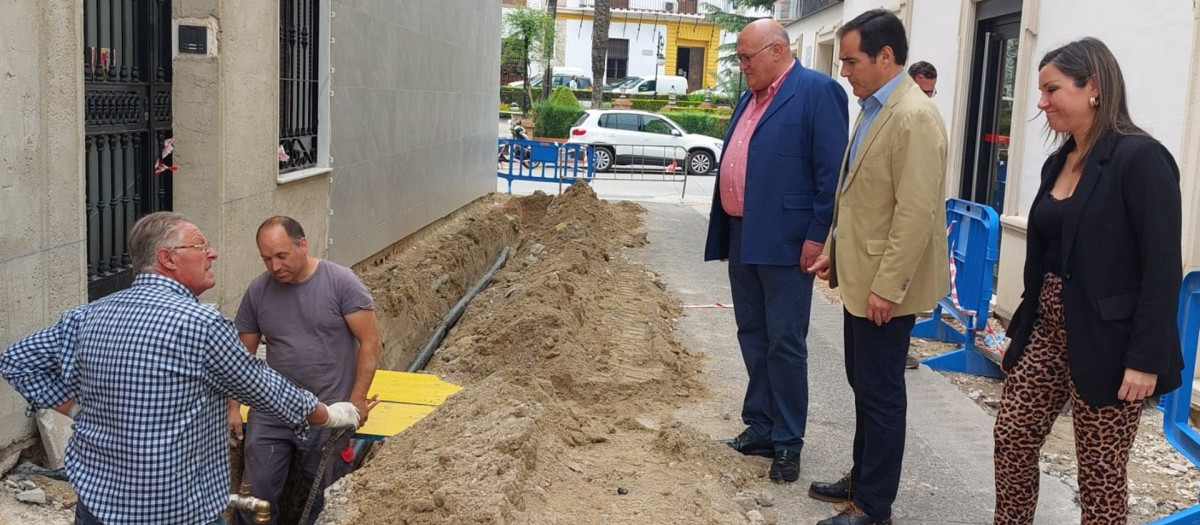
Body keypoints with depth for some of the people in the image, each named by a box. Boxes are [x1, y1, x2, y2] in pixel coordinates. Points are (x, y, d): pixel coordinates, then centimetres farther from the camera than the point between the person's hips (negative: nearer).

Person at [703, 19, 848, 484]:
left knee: (784, 343, 0)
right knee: (752, 337, 15)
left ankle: (788, 443, 11)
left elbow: (832, 170, -13)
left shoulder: (817, 91, -9)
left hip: (783, 242, -8)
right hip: (742, 237, 8)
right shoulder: (751, 97, 16)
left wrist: (818, 236, -16)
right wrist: (725, 235, 15)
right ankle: (759, 427, 26)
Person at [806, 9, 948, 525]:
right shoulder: (872, 109, 10)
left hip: (884, 284, -9)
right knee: (863, 385, 19)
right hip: (858, 274, 9)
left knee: (880, 394, 2)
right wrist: (833, 249, 17)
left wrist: (887, 287, -22)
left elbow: (916, 213, -23)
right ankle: (862, 478, 34)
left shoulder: (914, 117, -19)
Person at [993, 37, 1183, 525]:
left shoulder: (1140, 158, -15)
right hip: (1047, 331, 8)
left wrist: (1146, 359, -21)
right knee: (1012, 437, 10)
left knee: (1100, 473, 4)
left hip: (1105, 341, -8)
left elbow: (1163, 268, -18)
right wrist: (1024, 326, 17)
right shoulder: (1058, 162, 9)